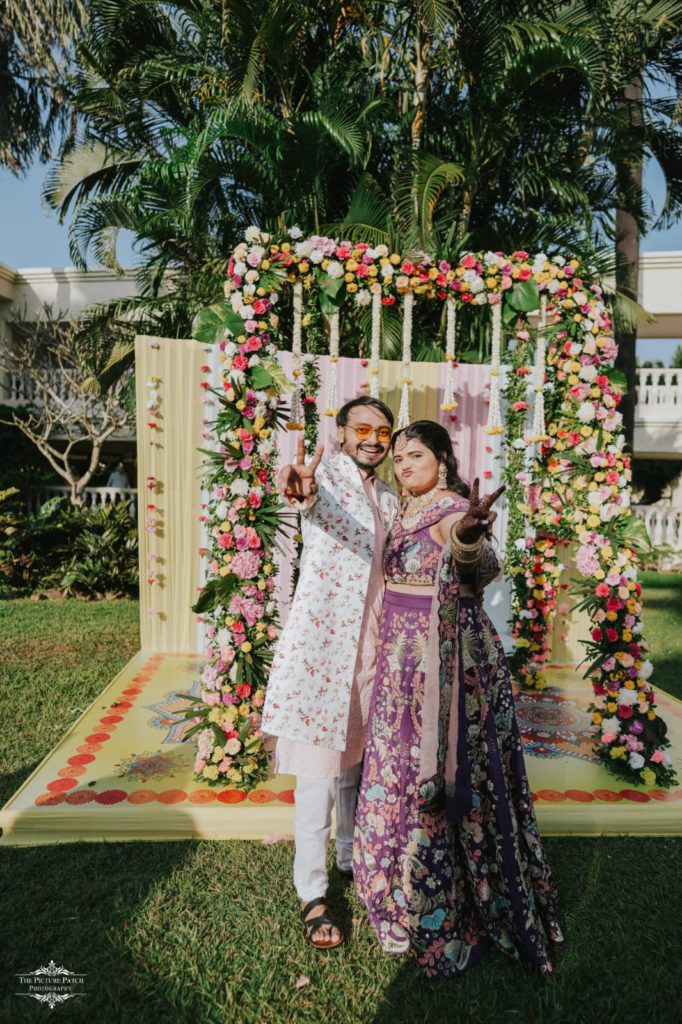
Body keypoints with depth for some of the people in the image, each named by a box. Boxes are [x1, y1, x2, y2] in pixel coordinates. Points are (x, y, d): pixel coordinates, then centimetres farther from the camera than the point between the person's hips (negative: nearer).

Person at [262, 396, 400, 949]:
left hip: (371, 641, 7)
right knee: (319, 768, -2)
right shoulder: (325, 471, -6)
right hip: (322, 637, -6)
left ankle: (351, 856, 40)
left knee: (357, 758, 20)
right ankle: (313, 895, 14)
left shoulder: (390, 498, 14)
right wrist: (303, 490, -55)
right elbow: (315, 499, -33)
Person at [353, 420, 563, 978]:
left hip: (447, 658, -8)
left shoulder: (454, 509, -15)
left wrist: (469, 539, -60)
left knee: (442, 774, 0)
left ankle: (445, 918, 19)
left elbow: (485, 564, -38)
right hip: (403, 659, 9)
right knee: (406, 767, 18)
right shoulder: (408, 512, 11)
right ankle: (407, 892, 39)